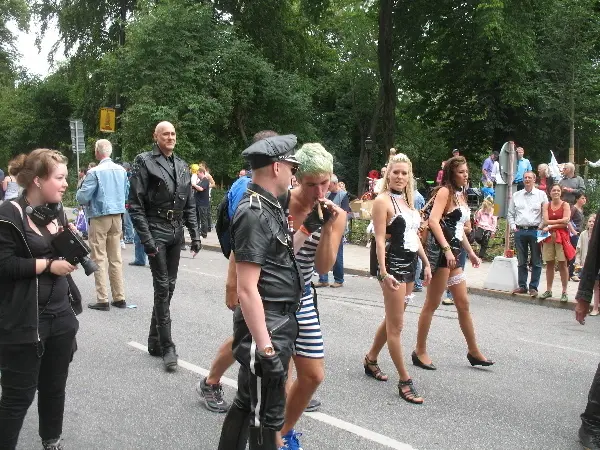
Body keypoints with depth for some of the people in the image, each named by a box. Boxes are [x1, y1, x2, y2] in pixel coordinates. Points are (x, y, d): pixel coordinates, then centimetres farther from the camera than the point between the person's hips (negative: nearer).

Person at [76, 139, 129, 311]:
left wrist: (79, 192, 9)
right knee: (115, 258, 12)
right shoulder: (121, 170, 3)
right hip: (117, 216, 6)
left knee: (99, 259, 1)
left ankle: (102, 300, 3)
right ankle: (119, 298, 17)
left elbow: (83, 197, -12)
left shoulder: (94, 172, -14)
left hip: (99, 217, -5)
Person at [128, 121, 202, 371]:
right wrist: (146, 239, -16)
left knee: (169, 286, 9)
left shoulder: (182, 166, 13)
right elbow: (135, 205, -9)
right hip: (156, 231, -6)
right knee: (162, 287, -6)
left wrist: (195, 235, 8)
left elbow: (189, 205, 15)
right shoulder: (144, 162, -4)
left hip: (176, 232, 6)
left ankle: (155, 341, 22)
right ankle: (167, 346, 2)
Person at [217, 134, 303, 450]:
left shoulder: (269, 207, 10)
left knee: (247, 403, 21)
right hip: (265, 328, -9)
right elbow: (247, 289, -24)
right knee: (266, 415, 6)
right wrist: (266, 348, -24)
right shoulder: (254, 214, -20)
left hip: (279, 323, 9)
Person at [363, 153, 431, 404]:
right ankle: (404, 381, 4)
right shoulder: (383, 200, -10)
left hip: (410, 262, 9)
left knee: (392, 319, 17)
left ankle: (371, 360, 34)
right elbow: (380, 240, -16)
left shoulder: (408, 200, 13)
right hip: (393, 263, -8)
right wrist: (384, 273, -23)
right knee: (396, 326, -2)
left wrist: (426, 263, 16)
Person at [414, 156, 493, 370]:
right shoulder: (445, 191, -8)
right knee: (432, 304, -2)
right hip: (441, 252, -9)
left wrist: (470, 253, 23)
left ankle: (474, 351, 24)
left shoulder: (460, 194, 19)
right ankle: (420, 351, 9)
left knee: (463, 304, 14)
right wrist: (447, 249, -27)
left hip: (453, 252, 9)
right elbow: (433, 221, -22)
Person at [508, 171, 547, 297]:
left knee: (536, 262, 1)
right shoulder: (516, 195, 12)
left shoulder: (541, 195, 4)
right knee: (521, 261, 9)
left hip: (535, 231, -3)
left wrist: (541, 227, -8)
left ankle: (533, 287, 8)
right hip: (519, 231, 3)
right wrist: (513, 226, 4)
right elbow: (510, 214, 16)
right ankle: (522, 286, 17)